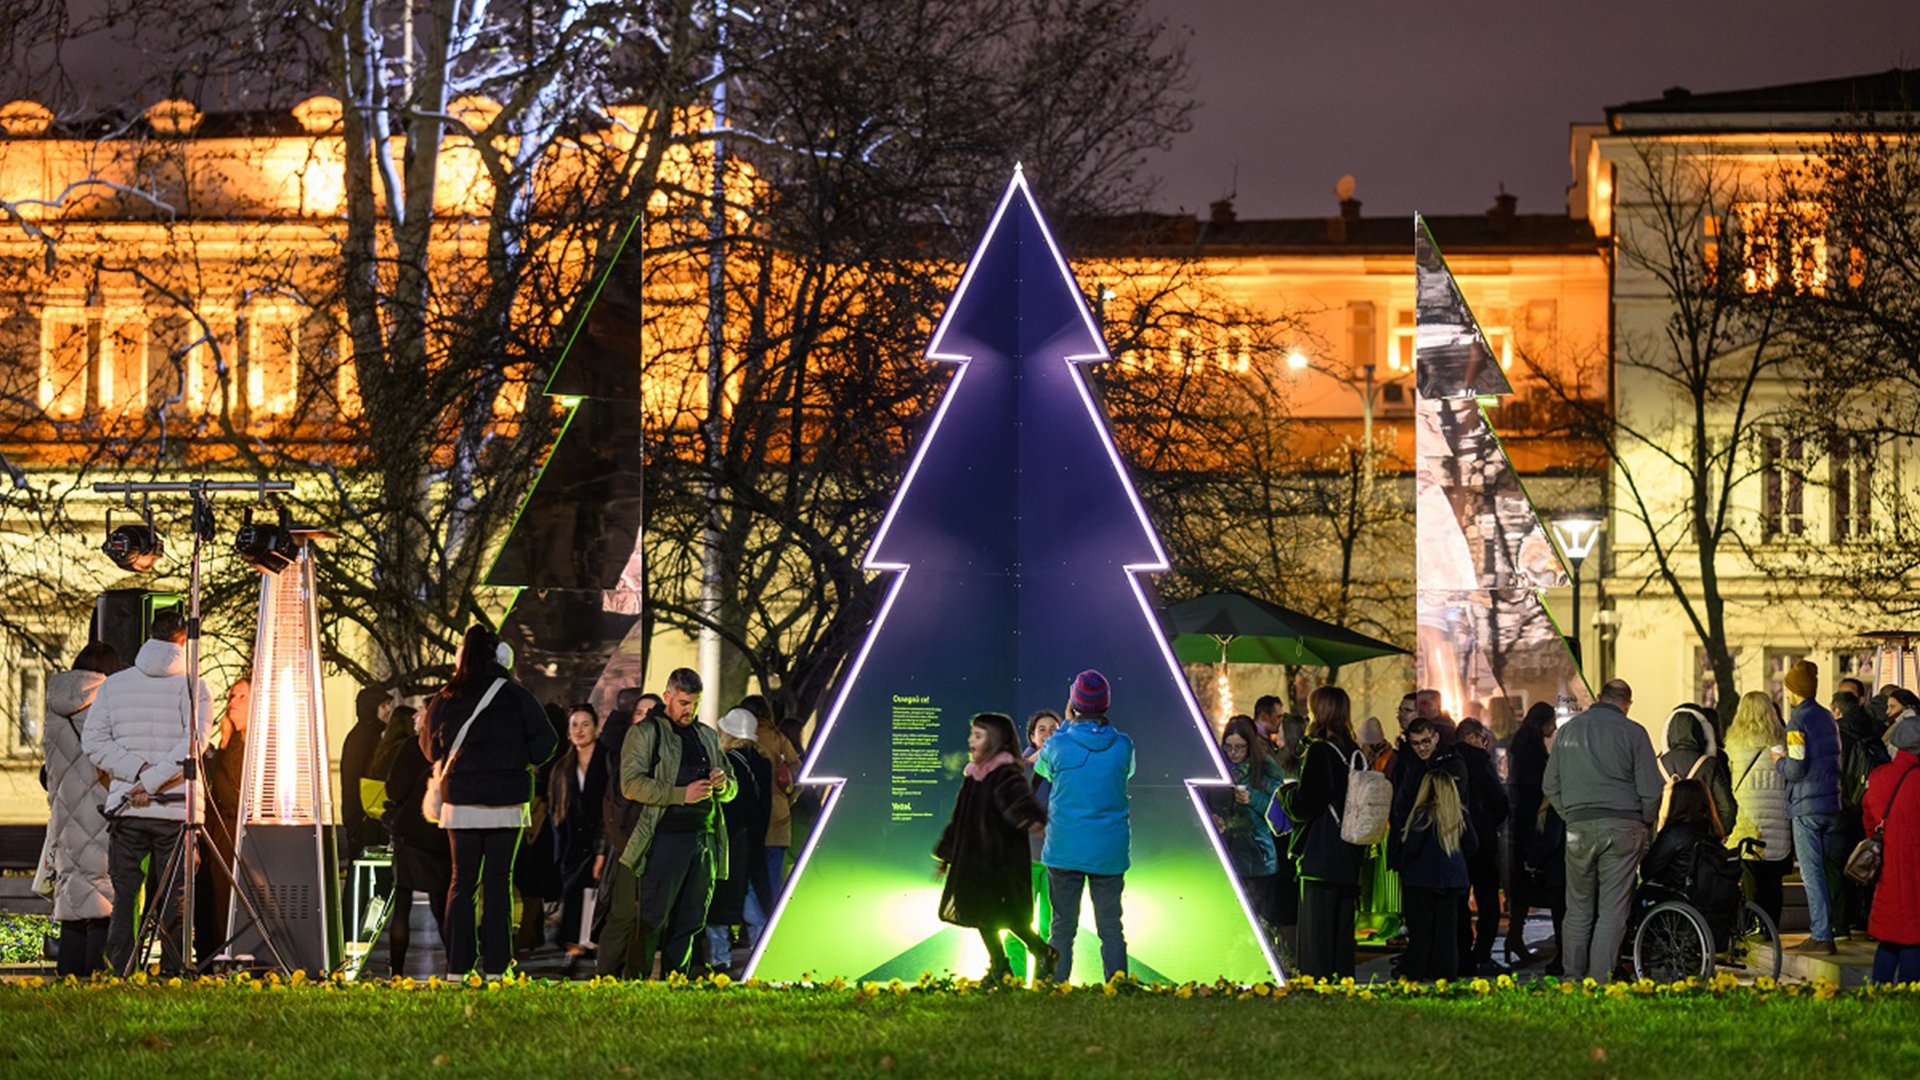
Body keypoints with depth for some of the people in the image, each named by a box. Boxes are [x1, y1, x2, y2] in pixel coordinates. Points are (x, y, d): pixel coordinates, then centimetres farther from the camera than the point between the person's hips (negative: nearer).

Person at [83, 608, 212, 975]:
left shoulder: (113, 684, 7)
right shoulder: (193, 686, -4)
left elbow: (93, 739, 1)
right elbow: (191, 745, -16)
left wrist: (138, 772, -5)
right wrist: (153, 780, -14)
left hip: (125, 808, 2)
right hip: (176, 811, -2)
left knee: (124, 898, 6)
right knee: (174, 903, 4)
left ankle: (120, 973, 1)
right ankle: (172, 975, 4)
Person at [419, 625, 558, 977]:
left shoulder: (445, 700, 1)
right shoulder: (515, 696, -6)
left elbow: (430, 749, 11)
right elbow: (544, 740, -6)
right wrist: (524, 763, 11)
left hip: (460, 802, 2)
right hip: (506, 802, -2)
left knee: (462, 881, 7)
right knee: (498, 882, 2)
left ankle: (458, 964, 5)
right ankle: (495, 964, 0)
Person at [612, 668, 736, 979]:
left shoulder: (707, 737, 21)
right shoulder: (646, 733, 3)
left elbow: (732, 789, 26)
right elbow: (632, 784, -9)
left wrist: (722, 784, 0)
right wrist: (682, 795, -15)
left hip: (705, 839, 6)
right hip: (665, 839, -6)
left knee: (690, 922, 6)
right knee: (651, 920, -10)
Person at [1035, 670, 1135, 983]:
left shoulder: (1058, 744, -10)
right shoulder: (1123, 745, -6)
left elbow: (1042, 769, 12)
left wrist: (1068, 723, 16)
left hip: (1064, 850, -1)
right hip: (1109, 851, 1)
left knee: (1062, 927, 6)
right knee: (1111, 928, 7)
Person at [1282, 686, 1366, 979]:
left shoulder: (1319, 752, -14)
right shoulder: (1355, 753, 8)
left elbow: (1304, 805, -16)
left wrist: (1286, 789, 4)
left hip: (1321, 856, -7)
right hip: (1350, 856, 7)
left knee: (1317, 925, -4)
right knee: (1342, 927, 13)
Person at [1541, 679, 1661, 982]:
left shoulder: (1568, 730, 10)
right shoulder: (1633, 733, -2)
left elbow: (1550, 786, 13)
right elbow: (1651, 789, -4)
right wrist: (1644, 823, 11)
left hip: (1579, 828, 3)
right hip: (1623, 827, -3)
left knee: (1579, 908, 10)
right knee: (1613, 909, -1)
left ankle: (1573, 977, 12)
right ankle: (1600, 980, -4)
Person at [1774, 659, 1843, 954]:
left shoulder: (1798, 722, -12)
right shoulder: (1827, 718, 14)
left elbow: (1796, 769, -18)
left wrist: (1779, 762, 3)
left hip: (1807, 806, -8)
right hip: (1831, 805, 8)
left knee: (1812, 874, -7)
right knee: (1821, 872, 13)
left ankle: (1822, 937, -9)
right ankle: (1820, 932, 16)